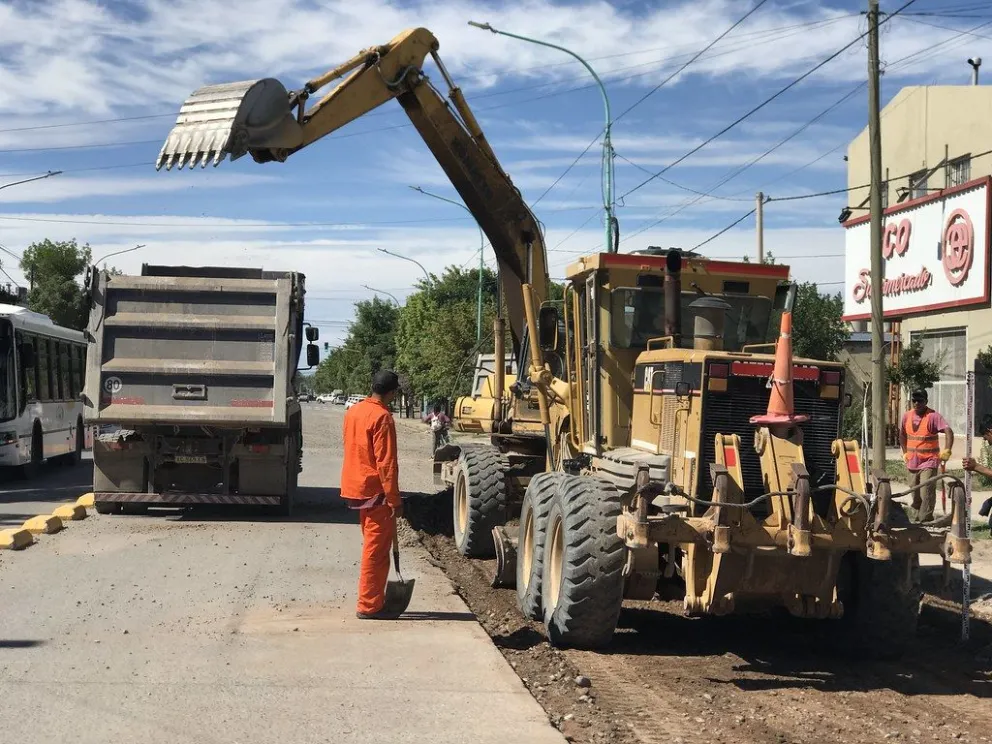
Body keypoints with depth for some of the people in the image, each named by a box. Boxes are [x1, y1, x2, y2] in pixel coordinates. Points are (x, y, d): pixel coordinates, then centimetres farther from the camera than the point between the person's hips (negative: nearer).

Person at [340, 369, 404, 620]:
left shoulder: (353, 411, 10)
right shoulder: (382, 417, -17)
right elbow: (386, 463, -20)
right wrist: (394, 499, -17)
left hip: (356, 488, 9)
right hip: (375, 491, -9)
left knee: (372, 546, 16)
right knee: (376, 550, -3)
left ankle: (372, 600, 21)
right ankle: (369, 606, 0)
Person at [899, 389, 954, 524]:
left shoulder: (933, 416, -14)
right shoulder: (907, 416, 4)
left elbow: (948, 432, -25)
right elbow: (902, 434, 21)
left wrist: (946, 451, -36)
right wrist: (905, 452, 16)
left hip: (929, 462, -6)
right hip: (912, 462, 6)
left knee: (926, 493, -16)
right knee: (916, 495, 16)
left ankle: (925, 520, -12)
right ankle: (919, 517, 31)